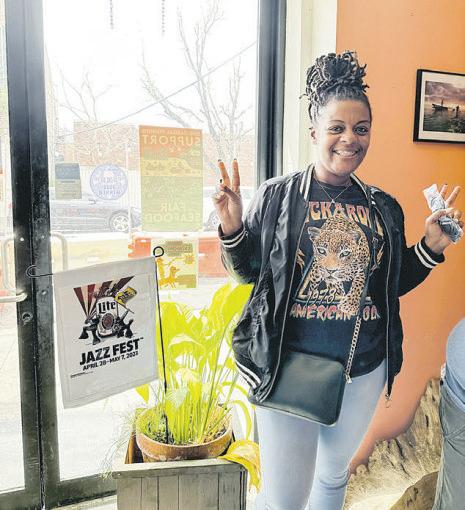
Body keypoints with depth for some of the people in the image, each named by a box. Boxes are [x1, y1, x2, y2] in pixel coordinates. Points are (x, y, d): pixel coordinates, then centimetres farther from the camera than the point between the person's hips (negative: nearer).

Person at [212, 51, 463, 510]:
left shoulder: (384, 207, 3)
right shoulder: (277, 195, -8)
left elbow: (394, 284, 12)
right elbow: (247, 271, -2)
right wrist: (231, 226, -18)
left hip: (365, 371, 5)